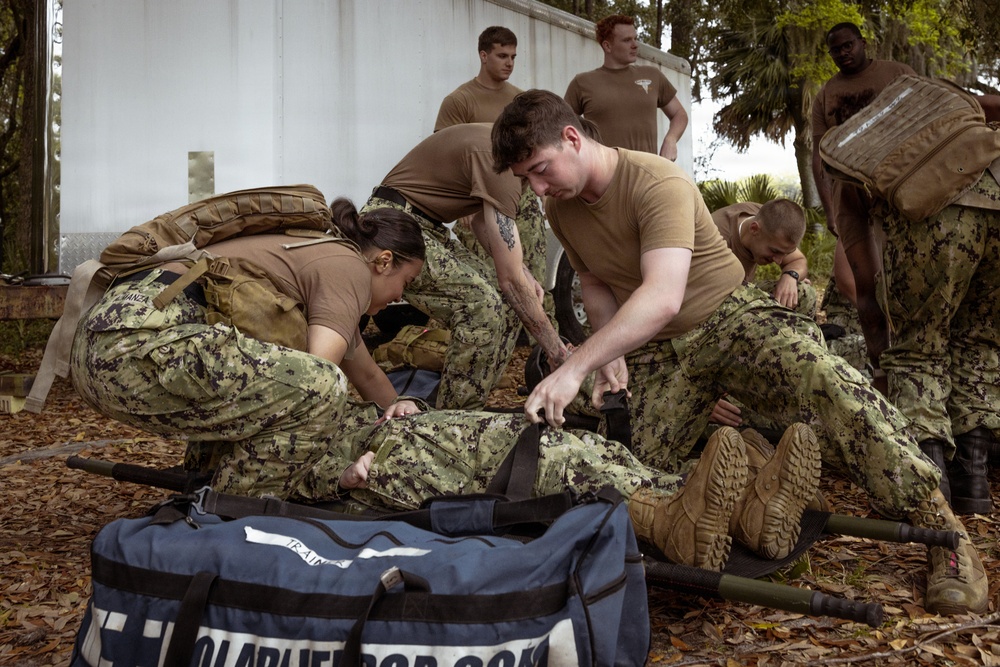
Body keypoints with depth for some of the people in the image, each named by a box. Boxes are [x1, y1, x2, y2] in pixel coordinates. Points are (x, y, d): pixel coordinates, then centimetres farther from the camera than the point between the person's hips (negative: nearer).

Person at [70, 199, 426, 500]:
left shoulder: (314, 252, 30)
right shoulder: (349, 265, 2)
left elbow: (366, 374, 43)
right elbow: (315, 380, -13)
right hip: (141, 344, -11)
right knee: (321, 390, -18)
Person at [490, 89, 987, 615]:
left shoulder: (657, 184, -24)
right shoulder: (560, 207, 0)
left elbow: (661, 298, -39)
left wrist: (574, 367, -48)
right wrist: (611, 354, -4)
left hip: (731, 316, -6)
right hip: (656, 352, 6)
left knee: (829, 384, -31)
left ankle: (941, 530, -19)